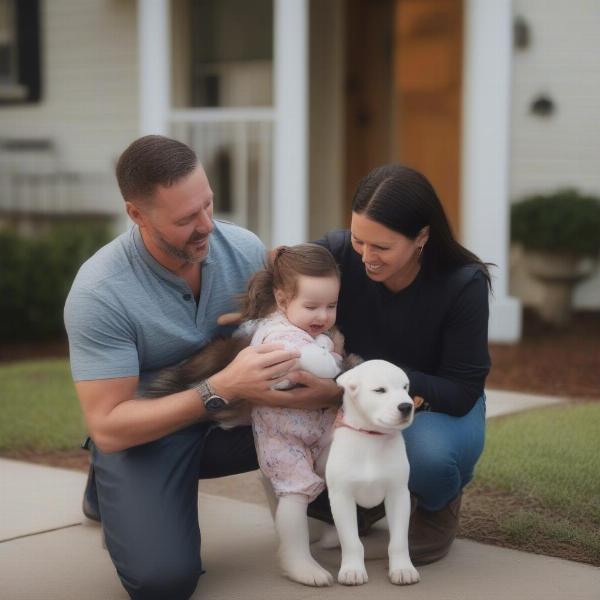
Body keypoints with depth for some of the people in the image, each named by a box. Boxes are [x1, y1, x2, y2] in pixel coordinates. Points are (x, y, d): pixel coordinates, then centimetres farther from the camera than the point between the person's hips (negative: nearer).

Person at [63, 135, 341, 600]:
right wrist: (222, 389, -38)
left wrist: (329, 387, -28)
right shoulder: (98, 293, -26)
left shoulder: (244, 248, -14)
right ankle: (111, 485, 11)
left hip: (229, 410, 5)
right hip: (144, 433, -5)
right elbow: (107, 427, -27)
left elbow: (295, 330, -3)